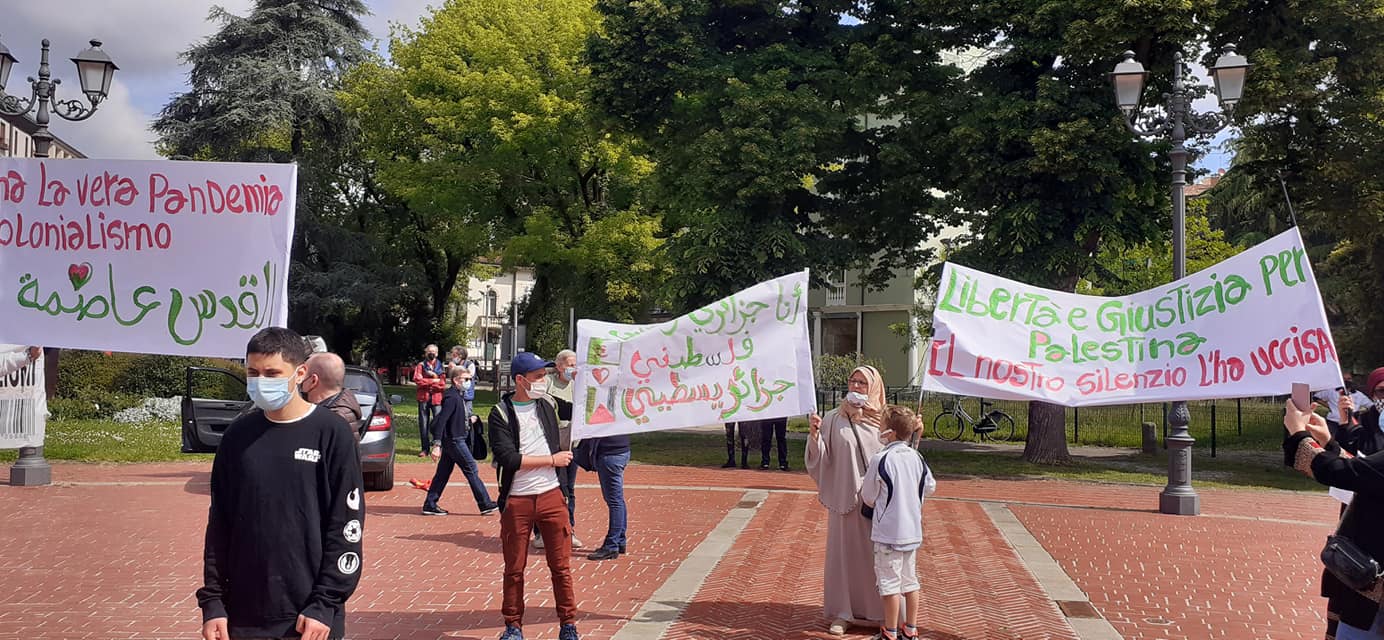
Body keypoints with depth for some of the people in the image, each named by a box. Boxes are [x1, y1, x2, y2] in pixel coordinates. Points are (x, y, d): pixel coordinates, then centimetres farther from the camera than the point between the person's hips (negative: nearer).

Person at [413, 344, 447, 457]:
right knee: (423, 423, 2)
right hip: (423, 398, 0)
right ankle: (425, 448, 8)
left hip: (437, 398, 0)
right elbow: (417, 380, -6)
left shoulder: (441, 367, 12)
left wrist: (426, 382, -8)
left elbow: (443, 383, -1)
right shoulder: (420, 366, 10)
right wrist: (434, 380, -7)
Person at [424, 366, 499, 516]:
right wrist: (437, 445, -28)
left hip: (451, 440, 10)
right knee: (472, 470, -3)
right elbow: (441, 421, -24)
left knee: (443, 473, 12)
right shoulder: (451, 397, -18)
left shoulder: (459, 396, 12)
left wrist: (468, 419, 11)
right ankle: (485, 504, 3)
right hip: (454, 440, -10)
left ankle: (429, 505, 16)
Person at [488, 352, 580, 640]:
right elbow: (508, 458, -16)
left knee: (561, 566, 4)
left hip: (551, 496, 3)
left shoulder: (548, 405, 8)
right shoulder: (501, 414, -6)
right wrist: (552, 459, -13)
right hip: (516, 500, -3)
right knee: (514, 569, 8)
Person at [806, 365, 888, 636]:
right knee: (844, 553, 6)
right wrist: (814, 434, -19)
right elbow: (821, 457, -2)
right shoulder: (834, 419, 1)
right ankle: (843, 613, 17)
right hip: (845, 499, 0)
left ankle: (881, 611, 20)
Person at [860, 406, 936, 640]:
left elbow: (868, 497, -9)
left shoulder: (881, 459, -17)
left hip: (888, 533, -6)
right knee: (910, 580, 15)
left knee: (890, 582, 3)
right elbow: (930, 487, 13)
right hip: (912, 530, 6)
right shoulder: (916, 457, 0)